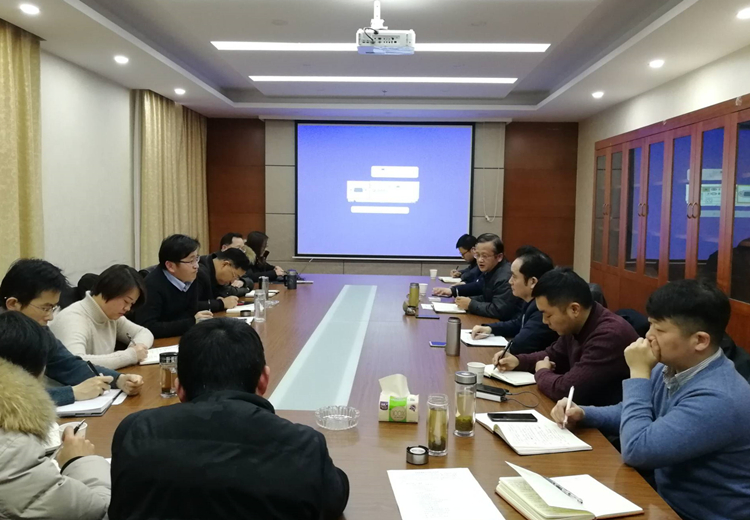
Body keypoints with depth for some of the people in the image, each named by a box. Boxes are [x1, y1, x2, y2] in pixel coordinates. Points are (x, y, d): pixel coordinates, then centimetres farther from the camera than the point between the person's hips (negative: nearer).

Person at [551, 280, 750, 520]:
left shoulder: (718, 398, -30)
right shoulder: (670, 367, -2)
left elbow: (636, 450, -31)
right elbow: (631, 414, 14)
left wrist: (638, 373, -23)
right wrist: (582, 414, -4)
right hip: (665, 497, 7)